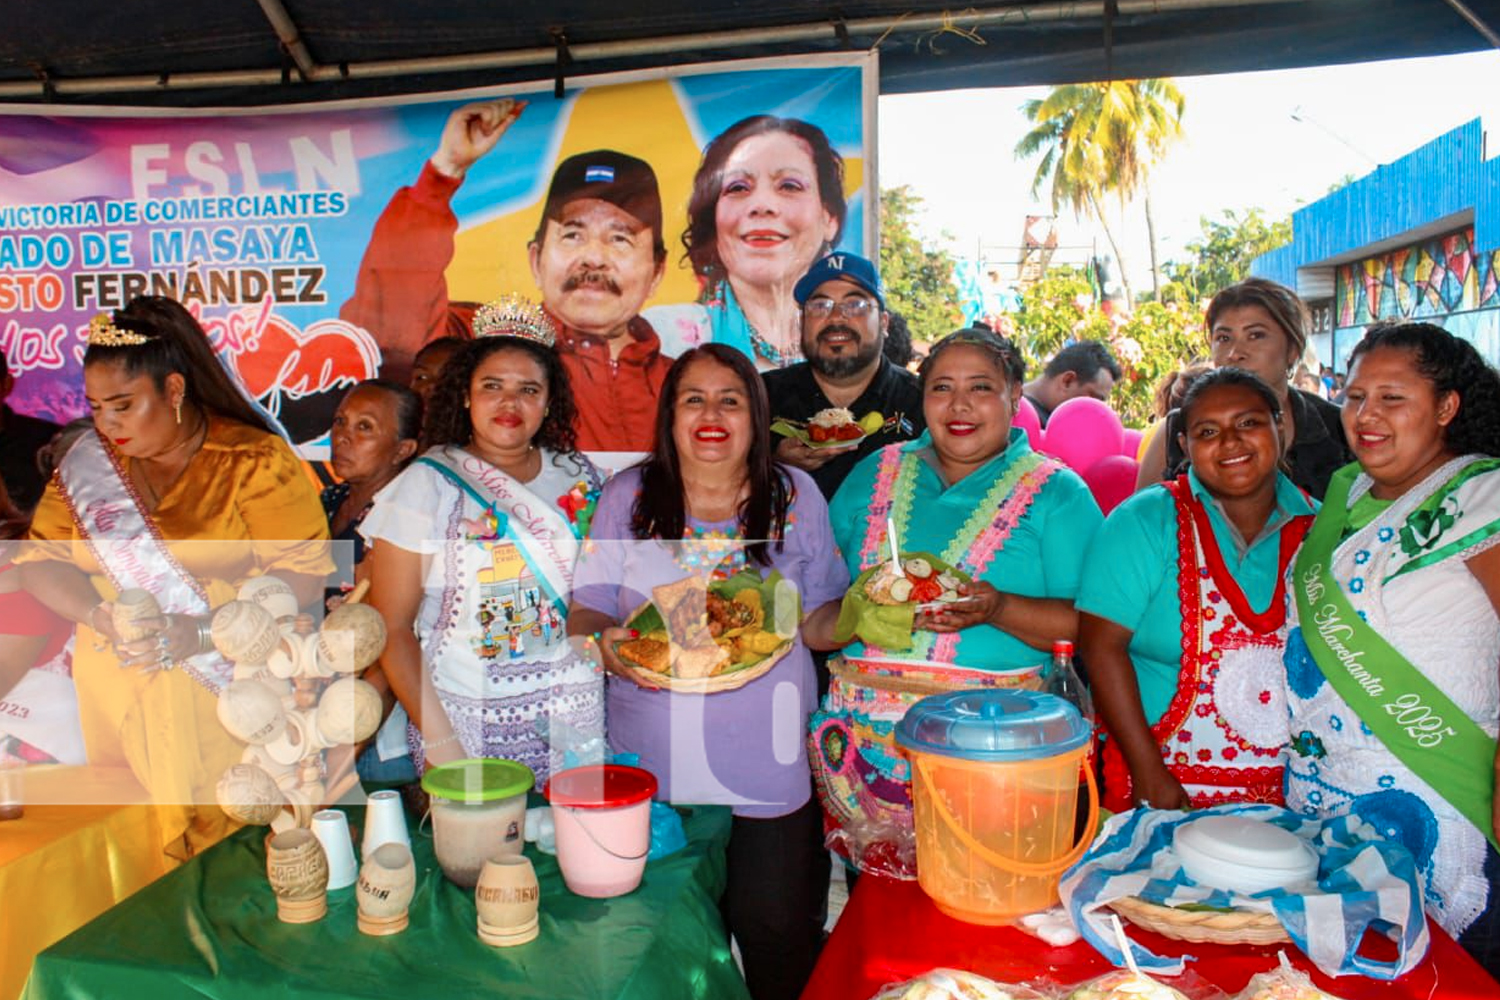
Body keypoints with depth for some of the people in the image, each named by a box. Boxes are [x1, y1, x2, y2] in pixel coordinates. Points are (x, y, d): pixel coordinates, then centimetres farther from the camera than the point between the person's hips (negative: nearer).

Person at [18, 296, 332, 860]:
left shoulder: (256, 460, -6)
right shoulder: (88, 462, 11)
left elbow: (305, 572, -12)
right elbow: (40, 561, 8)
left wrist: (203, 632, -21)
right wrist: (103, 618, -11)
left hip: (232, 695, -4)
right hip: (116, 698, 4)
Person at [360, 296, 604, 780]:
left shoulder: (578, 476, 6)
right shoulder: (426, 485, -5)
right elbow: (391, 628, -7)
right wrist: (438, 739, -13)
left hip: (574, 717, 3)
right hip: (464, 719, -2)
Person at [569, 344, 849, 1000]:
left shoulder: (795, 496, 4)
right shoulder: (627, 496, 4)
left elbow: (817, 620, 6)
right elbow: (587, 611, 3)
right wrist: (602, 645, -18)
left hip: (766, 768, 0)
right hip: (648, 770, 0)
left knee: (778, 932, 7)